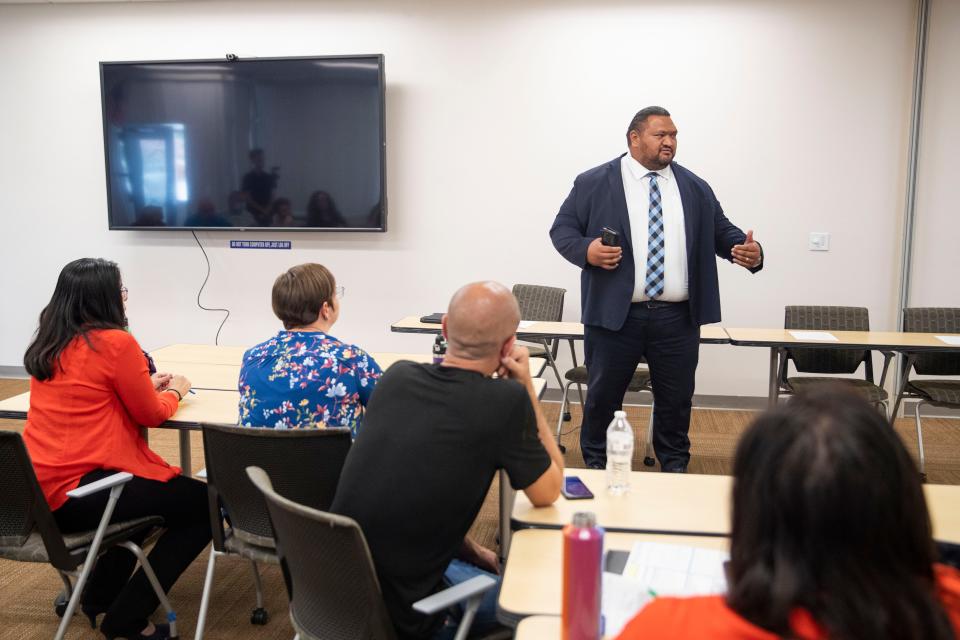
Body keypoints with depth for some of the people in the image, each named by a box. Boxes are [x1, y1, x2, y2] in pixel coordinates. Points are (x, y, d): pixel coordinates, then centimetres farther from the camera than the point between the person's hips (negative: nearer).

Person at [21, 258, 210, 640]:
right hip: (78, 493, -9)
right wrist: (174, 390, 14)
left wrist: (147, 385, 20)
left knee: (149, 490, 32)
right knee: (204, 505, 2)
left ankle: (100, 597, 32)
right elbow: (151, 415, -6)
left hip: (36, 491, 9)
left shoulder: (46, 345, 10)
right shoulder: (116, 343, -15)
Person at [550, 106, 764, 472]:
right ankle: (596, 467, 27)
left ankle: (675, 467, 31)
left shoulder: (695, 188, 11)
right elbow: (562, 228, 1)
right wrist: (586, 249, -19)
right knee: (603, 397, 9)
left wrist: (749, 252, -9)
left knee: (676, 400, 12)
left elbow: (721, 232, 12)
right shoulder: (594, 183, 1)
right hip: (615, 315, -2)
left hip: (678, 319, 3)